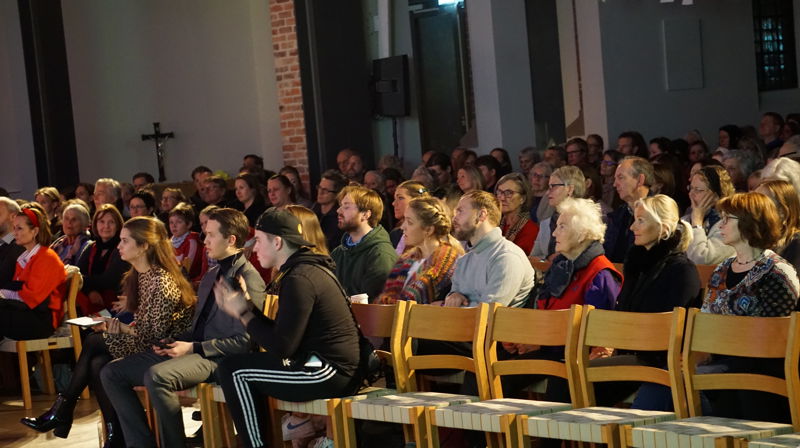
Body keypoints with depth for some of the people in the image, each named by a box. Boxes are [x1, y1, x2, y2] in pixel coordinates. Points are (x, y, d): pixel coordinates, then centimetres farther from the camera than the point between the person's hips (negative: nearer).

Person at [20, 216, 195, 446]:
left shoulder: (162, 282, -20)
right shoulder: (135, 276, 9)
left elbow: (156, 335, -20)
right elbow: (139, 325, 12)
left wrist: (120, 331, -23)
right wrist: (112, 325, -4)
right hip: (144, 346, 9)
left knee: (93, 342, -16)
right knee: (97, 364, -14)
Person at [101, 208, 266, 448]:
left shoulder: (249, 280, -10)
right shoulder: (211, 275, 20)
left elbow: (245, 340, -16)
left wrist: (194, 348, -15)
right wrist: (174, 342, 4)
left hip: (218, 358, -10)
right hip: (193, 350, 10)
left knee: (157, 375, -36)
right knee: (111, 373, 0)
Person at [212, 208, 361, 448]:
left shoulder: (299, 279, -16)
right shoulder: (306, 269, 15)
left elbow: (282, 346, -18)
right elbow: (283, 332, 14)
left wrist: (243, 313, -6)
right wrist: (245, 308, 8)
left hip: (330, 373, -10)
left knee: (234, 369, -8)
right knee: (239, 364, 16)